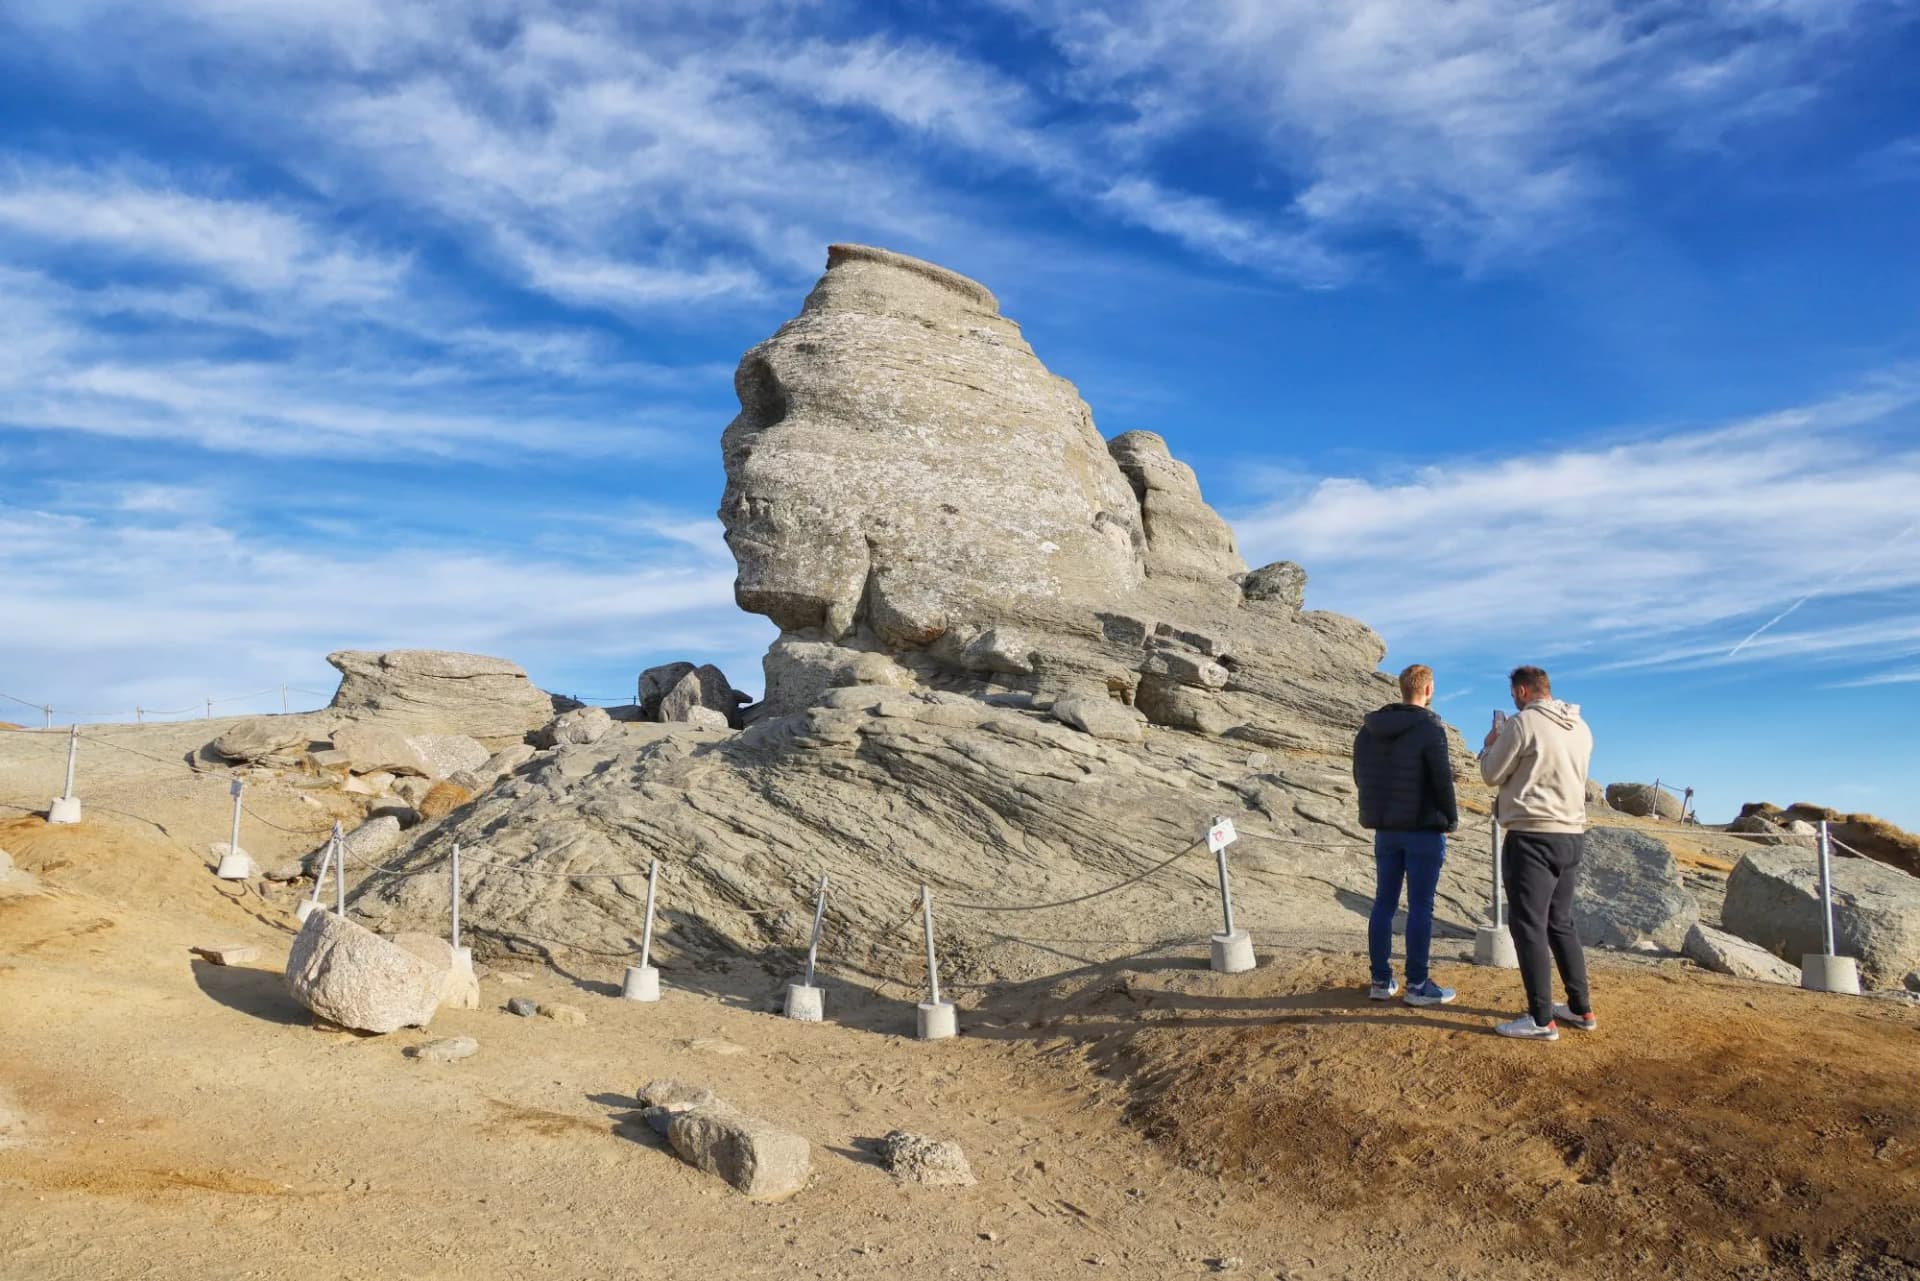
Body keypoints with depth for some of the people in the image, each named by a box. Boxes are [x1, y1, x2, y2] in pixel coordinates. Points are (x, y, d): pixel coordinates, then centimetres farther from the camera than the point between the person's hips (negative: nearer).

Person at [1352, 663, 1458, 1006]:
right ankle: (1417, 984, 4)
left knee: (1384, 903, 10)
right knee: (1420, 907, 0)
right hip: (1423, 829, -6)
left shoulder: (1368, 729, 7)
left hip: (1384, 829, 6)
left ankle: (1381, 980, 14)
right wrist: (1451, 818, 0)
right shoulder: (1429, 727, -14)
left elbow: (1360, 777, 12)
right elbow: (1442, 778, -14)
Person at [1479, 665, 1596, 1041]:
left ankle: (1541, 1019, -2)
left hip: (1533, 837, -8)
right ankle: (1581, 1009, 23)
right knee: (1560, 924, 18)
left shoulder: (1522, 724, -13)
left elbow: (1492, 775, -5)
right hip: (1572, 836, 8)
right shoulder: (1581, 729, 10)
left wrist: (1491, 743, 14)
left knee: (1528, 926, -3)